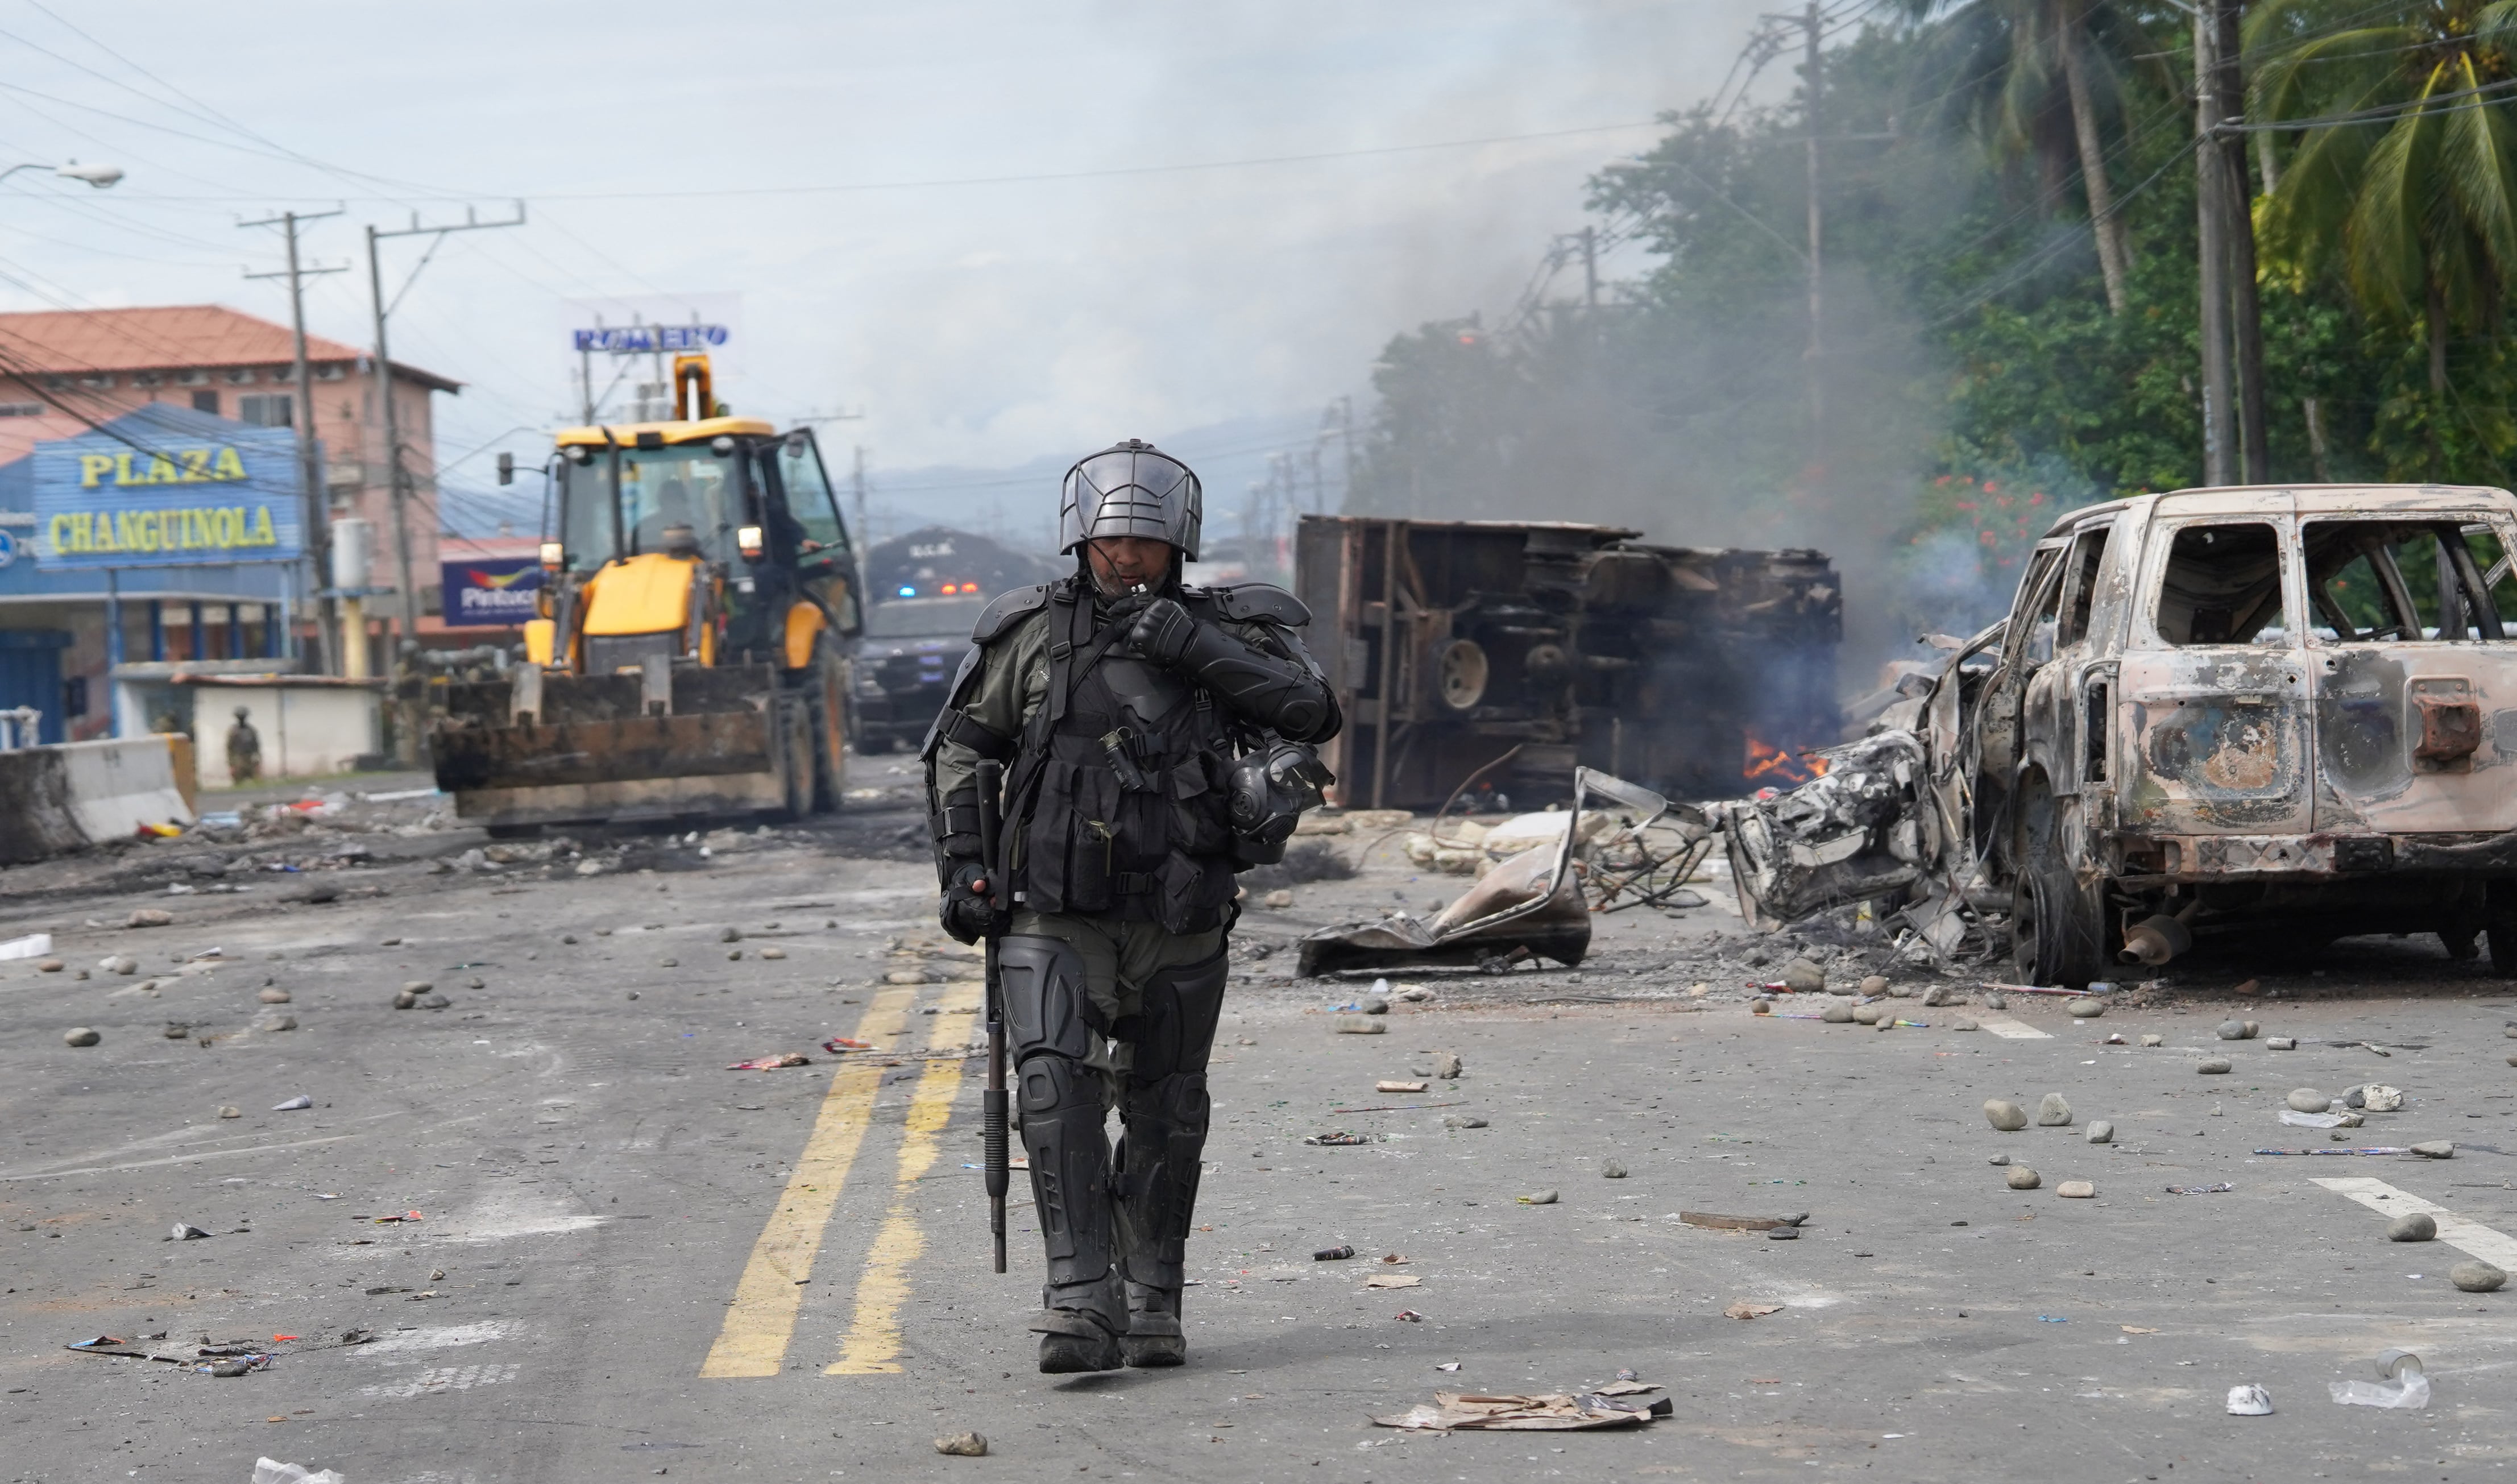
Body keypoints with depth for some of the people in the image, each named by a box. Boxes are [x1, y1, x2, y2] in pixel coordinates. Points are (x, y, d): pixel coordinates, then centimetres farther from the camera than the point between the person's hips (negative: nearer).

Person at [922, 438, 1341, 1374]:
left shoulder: (1221, 632, 3)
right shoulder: (1031, 633, 3)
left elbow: (1311, 712, -13)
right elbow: (958, 749, 13)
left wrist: (1190, 646, -19)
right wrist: (961, 867, 3)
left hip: (1179, 924, 1)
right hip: (1054, 919, -1)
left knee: (1167, 1115, 10)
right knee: (1056, 1089, -19)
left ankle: (1152, 1304, 25)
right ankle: (1082, 1305, -22)